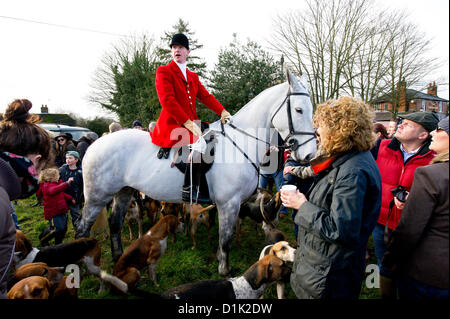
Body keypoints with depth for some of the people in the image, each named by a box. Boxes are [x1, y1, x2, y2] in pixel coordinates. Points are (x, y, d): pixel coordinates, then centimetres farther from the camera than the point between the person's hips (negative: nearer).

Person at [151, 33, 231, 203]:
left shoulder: (193, 76, 23)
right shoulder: (163, 71, 0)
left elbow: (205, 96, 14)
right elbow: (167, 100, -13)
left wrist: (222, 111, -5)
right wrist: (187, 122, -21)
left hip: (190, 124, 8)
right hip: (172, 124, -7)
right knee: (198, 142, -29)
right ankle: (189, 190, -20)